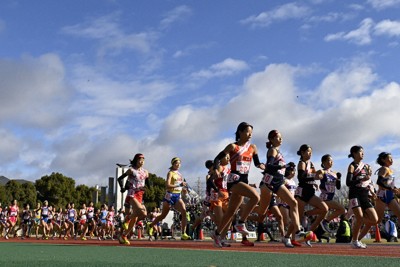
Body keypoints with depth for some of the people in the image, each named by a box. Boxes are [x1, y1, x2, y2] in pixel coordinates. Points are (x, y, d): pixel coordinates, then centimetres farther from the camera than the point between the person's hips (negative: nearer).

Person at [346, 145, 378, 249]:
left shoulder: (366, 166, 17)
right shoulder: (352, 166, -2)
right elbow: (348, 183, -12)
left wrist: (371, 192, 11)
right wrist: (362, 179, -21)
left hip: (365, 195, 6)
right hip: (355, 194, -6)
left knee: (374, 219, -4)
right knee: (360, 218, -17)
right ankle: (354, 241, 2)